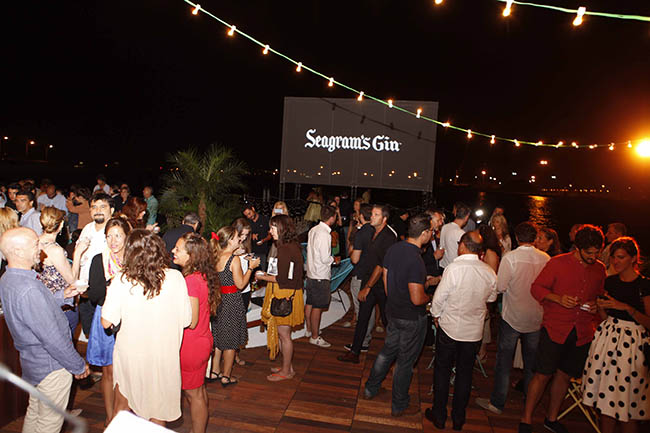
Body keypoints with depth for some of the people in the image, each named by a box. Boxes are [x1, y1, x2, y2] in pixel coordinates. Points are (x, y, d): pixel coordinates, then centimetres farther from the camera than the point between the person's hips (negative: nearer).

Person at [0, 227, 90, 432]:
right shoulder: (28, 290, -33)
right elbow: (52, 338, -28)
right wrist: (78, 365, -16)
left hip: (33, 361, 9)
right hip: (51, 366, -9)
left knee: (34, 413, 27)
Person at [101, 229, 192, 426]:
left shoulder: (121, 281, -15)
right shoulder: (175, 278, -13)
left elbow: (106, 323, -8)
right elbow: (186, 320, -7)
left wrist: (109, 293, 6)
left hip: (130, 354, 0)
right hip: (165, 356, 1)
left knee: (121, 407, 25)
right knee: (158, 414, 20)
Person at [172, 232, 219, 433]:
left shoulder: (191, 281, -27)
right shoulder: (203, 276, 0)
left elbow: (191, 322, -24)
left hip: (191, 346, -9)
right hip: (203, 341, 9)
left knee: (193, 393, 10)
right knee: (199, 389, 23)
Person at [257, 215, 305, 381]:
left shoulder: (286, 249, -21)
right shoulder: (291, 246, 9)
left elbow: (282, 279, -21)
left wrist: (263, 277, -9)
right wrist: (269, 275, 12)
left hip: (285, 296, -9)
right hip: (283, 294, 9)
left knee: (284, 334, 5)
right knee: (282, 333, 18)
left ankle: (286, 371, 20)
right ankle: (287, 366, 32)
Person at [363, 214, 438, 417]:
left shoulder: (393, 249, -4)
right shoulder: (415, 260, -28)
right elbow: (417, 299, -28)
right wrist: (429, 297, -5)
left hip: (393, 311, 7)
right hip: (412, 318, -7)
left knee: (388, 350, 24)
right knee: (405, 361, 10)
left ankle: (371, 388, 40)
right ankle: (399, 406, 28)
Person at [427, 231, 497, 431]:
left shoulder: (454, 268, -22)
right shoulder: (490, 273, -8)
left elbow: (439, 297, -16)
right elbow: (492, 298, 8)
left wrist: (436, 315, 1)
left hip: (450, 328, -4)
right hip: (474, 331, 4)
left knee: (442, 371, 13)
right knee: (465, 373, 18)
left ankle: (439, 416, 24)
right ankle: (459, 418, 30)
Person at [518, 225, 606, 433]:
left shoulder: (600, 269, 8)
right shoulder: (558, 263, -7)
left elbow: (600, 296, 22)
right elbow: (536, 287, -5)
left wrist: (596, 305, 0)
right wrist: (558, 298, -21)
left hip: (582, 333, 5)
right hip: (555, 329, -4)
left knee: (565, 375, 15)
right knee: (543, 375, -2)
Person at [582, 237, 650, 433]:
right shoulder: (610, 281, 8)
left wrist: (627, 308, -20)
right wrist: (601, 307, -6)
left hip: (632, 341, -5)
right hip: (607, 337, 5)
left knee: (628, 401, 1)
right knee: (606, 397, 9)